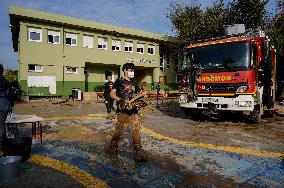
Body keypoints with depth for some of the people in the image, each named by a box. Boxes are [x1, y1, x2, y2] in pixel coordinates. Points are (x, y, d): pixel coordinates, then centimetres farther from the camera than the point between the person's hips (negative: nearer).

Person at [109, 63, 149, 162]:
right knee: (119, 129, 6)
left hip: (133, 110, 4)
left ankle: (138, 152, 2)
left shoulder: (134, 83, 18)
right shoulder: (119, 81, 3)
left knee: (136, 130, -1)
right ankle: (113, 145, 31)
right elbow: (112, 94, -3)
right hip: (122, 110, -4)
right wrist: (120, 100, -20)